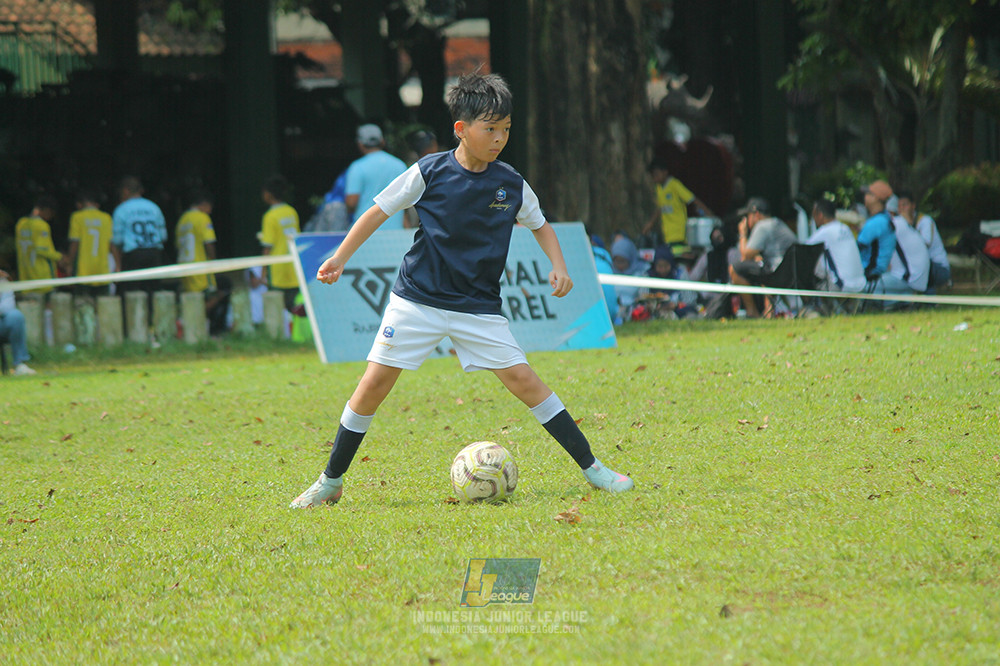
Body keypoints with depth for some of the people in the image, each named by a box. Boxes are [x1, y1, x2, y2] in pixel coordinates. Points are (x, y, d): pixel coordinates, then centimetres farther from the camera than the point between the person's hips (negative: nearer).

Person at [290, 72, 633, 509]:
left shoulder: (512, 186, -1)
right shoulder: (430, 173, -8)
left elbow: (540, 225, 18)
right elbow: (380, 211, 2)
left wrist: (558, 266, 2)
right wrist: (340, 258, -3)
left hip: (479, 308, 1)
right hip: (417, 300, -1)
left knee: (522, 379, -8)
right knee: (374, 385, -5)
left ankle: (591, 468, 0)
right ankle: (330, 483, 8)